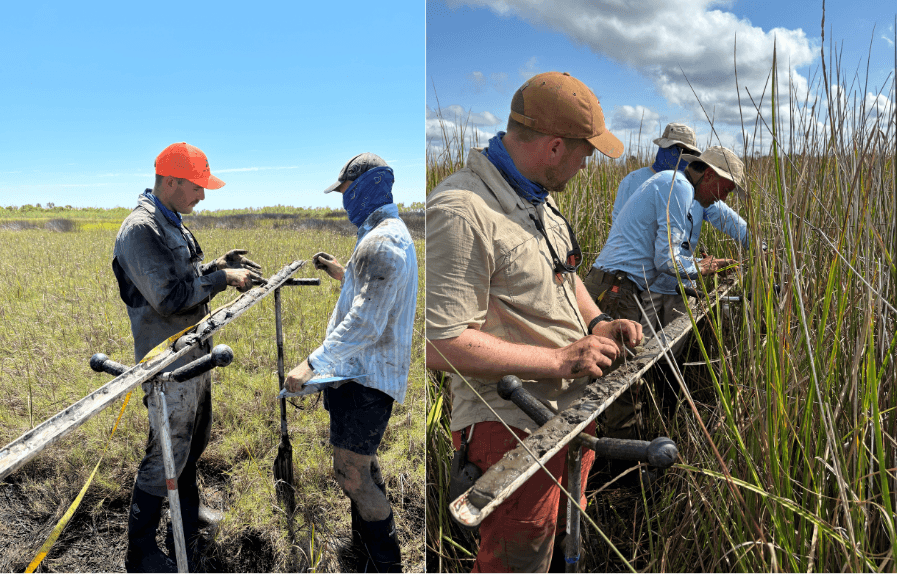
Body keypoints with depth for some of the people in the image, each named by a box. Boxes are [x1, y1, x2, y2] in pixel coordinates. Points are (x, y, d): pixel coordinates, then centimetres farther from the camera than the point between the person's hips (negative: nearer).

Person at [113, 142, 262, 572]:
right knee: (166, 456, 0)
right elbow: (169, 296, -27)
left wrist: (218, 264, 6)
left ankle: (188, 511, 45)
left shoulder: (172, 223, 11)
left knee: (194, 440, 24)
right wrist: (222, 278, -20)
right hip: (169, 363, -10)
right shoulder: (140, 229, -21)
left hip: (195, 353, 10)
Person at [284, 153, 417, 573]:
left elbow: (365, 323, -28)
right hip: (366, 369, 11)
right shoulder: (393, 234, 16)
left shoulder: (380, 243, -20)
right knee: (361, 463, 23)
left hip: (366, 373, -11)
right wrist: (344, 275, 18)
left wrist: (313, 363, -28)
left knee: (352, 474, -6)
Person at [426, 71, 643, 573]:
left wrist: (596, 321, 6)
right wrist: (560, 359, -22)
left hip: (573, 407, 9)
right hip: (513, 425, -9)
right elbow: (442, 345, -27)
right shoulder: (461, 212, -24)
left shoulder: (538, 196, 9)